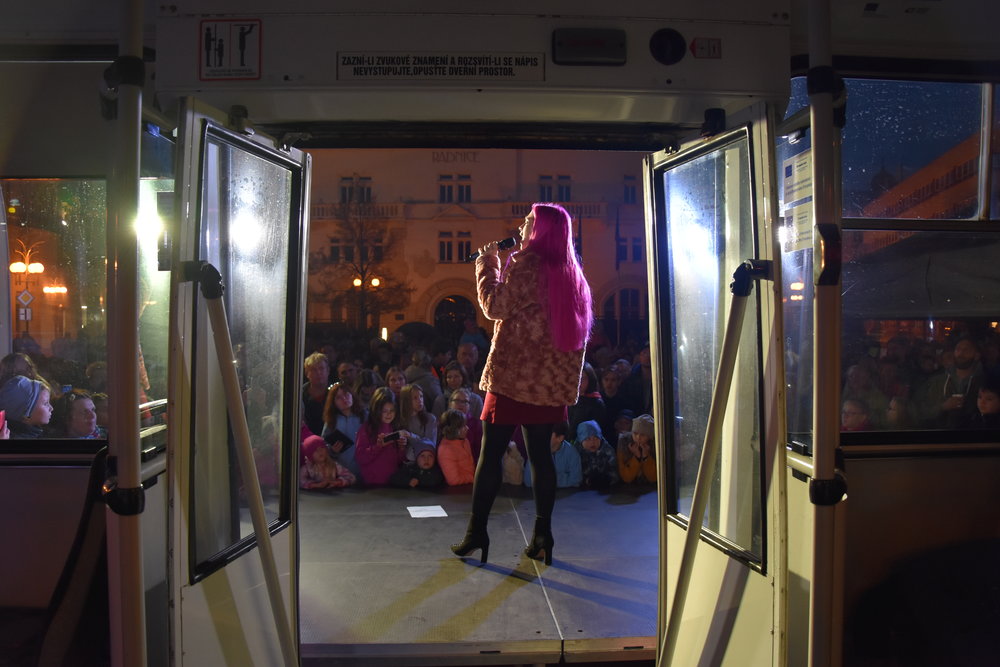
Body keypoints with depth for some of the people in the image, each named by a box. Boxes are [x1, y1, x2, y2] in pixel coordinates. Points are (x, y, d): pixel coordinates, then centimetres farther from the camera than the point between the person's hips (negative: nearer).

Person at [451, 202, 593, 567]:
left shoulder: (526, 264, -10)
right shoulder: (569, 272, 13)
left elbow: (495, 307, -12)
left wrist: (487, 265, -1)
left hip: (514, 374, -7)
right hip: (550, 379, 7)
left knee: (491, 451, 0)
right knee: (540, 453, 8)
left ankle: (477, 531, 3)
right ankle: (542, 534, 9)